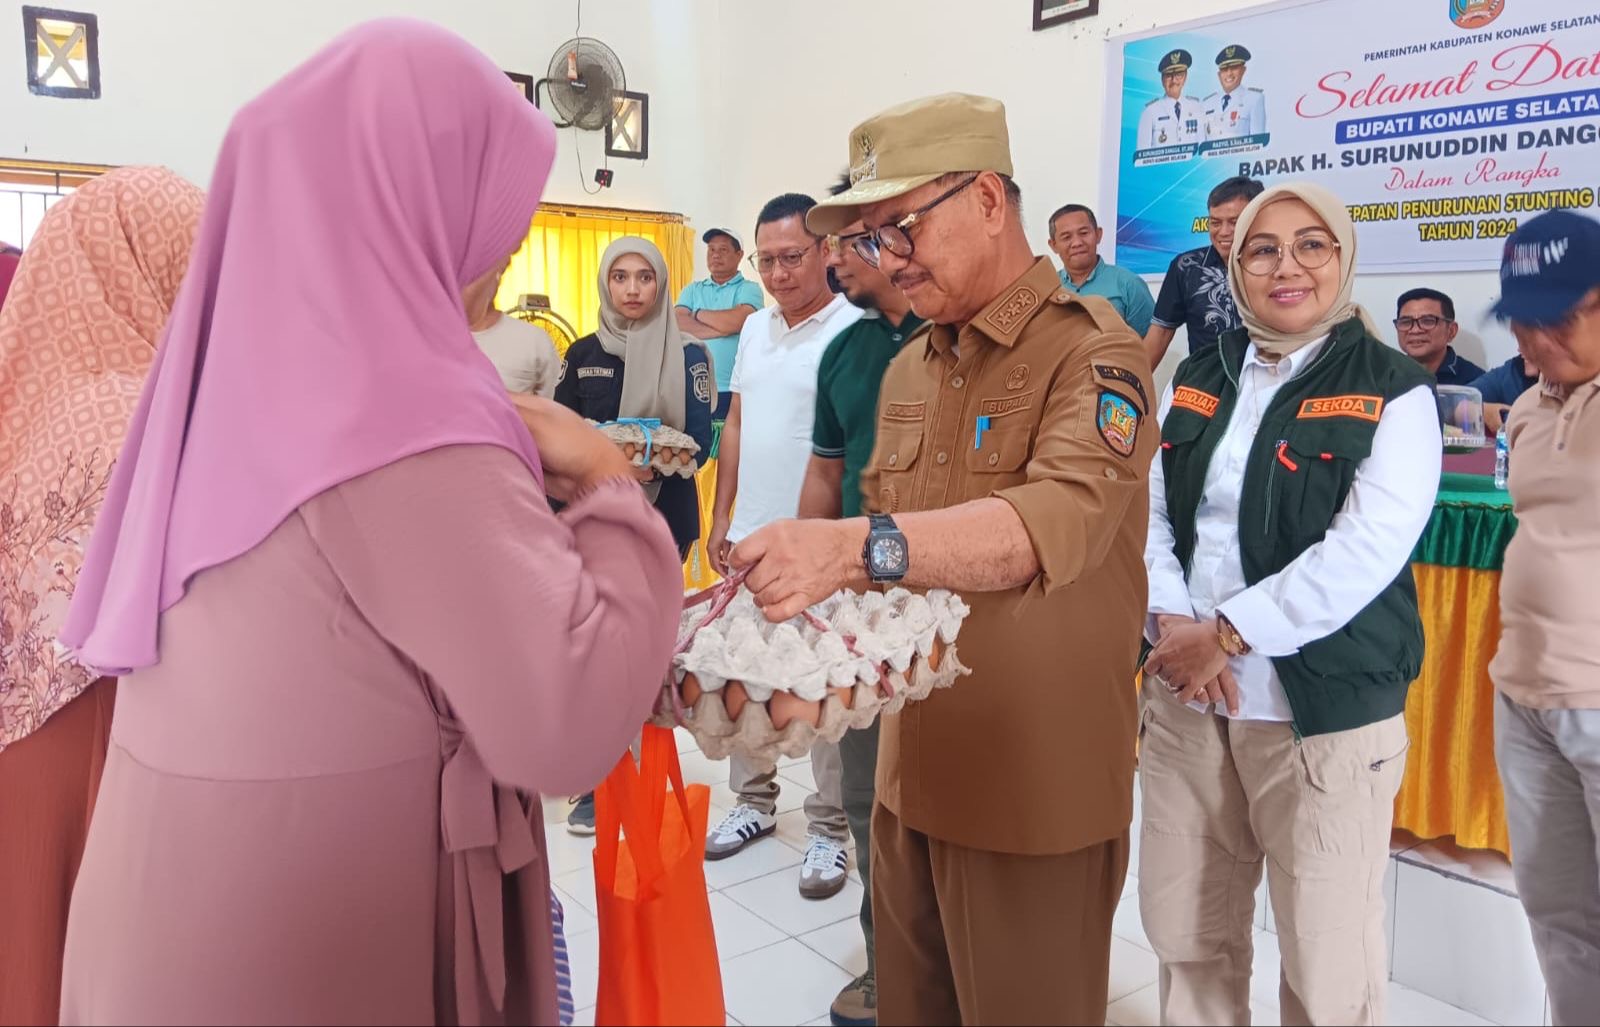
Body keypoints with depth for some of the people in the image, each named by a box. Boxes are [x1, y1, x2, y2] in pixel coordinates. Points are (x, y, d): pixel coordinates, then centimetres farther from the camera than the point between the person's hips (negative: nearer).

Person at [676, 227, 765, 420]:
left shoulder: (749, 289, 3)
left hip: (734, 390, -3)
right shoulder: (692, 290, 14)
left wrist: (698, 314, 0)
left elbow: (736, 321, -16)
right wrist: (723, 328, -11)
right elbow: (677, 325, -3)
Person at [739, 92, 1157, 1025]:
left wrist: (860, 550, -44)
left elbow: (1062, 519, -31)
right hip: (910, 775, 7)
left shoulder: (1092, 353, -12)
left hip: (1037, 796, -6)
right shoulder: (908, 371, 10)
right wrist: (818, 579, -4)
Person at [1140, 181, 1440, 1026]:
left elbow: (1366, 552, -15)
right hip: (1186, 699, 4)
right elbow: (1151, 510, 6)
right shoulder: (1197, 380, 11)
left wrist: (1227, 635, -16)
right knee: (1184, 933, 14)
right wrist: (1173, 622, -10)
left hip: (1325, 706, -4)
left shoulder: (1392, 390, -4)